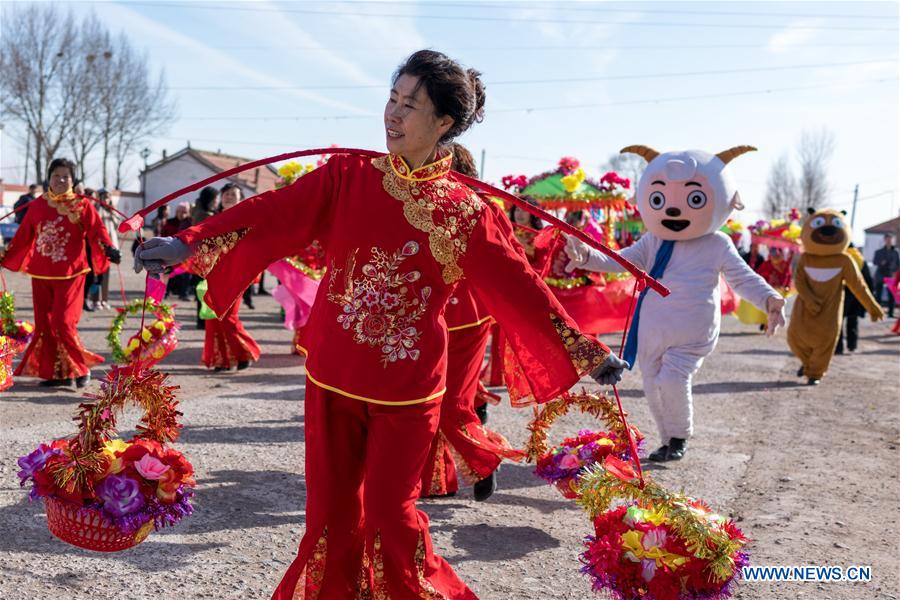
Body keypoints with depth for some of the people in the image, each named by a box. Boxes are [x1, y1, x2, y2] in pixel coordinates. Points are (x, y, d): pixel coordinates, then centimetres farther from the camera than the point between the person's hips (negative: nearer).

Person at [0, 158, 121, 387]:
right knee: (44, 324, 5)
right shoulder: (37, 205, 10)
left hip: (69, 274, -4)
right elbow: (23, 236, 16)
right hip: (40, 274, 5)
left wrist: (108, 249, -29)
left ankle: (81, 369, 6)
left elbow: (96, 230, -11)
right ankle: (57, 373, 15)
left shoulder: (82, 205, 0)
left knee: (63, 322, -11)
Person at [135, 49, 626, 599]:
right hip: (333, 376, 2)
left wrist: (587, 352, -3)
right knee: (333, 510, 12)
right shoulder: (348, 176, -2)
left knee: (391, 513, 6)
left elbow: (522, 290, -3)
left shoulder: (469, 212, -4)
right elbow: (274, 212, -12)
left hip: (408, 387, -1)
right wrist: (190, 243, -24)